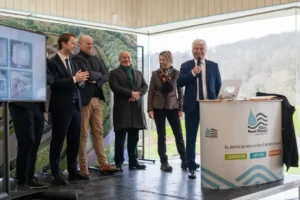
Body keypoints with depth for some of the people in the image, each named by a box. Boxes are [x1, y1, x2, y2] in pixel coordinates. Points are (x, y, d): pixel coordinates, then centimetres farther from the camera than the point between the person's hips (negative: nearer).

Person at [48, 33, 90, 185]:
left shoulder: (73, 63, 16)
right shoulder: (53, 62, -7)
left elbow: (79, 83, 14)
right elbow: (55, 83, -18)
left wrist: (81, 80, -8)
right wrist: (74, 79, -20)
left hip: (75, 106, 7)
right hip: (61, 107, -7)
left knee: (74, 140, 10)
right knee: (58, 141, 1)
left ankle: (73, 171, 19)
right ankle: (56, 174, 8)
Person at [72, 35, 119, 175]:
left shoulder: (96, 59, 17)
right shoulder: (76, 58, -7)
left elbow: (106, 76, 10)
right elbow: (88, 74, -19)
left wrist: (96, 81, -8)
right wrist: (99, 74, 0)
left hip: (97, 99, 7)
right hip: (84, 99, -7)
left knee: (99, 132, 7)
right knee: (83, 134, 0)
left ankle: (103, 164, 11)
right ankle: (83, 166, 7)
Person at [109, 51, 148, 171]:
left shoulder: (138, 73, 21)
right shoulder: (114, 73, 5)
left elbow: (145, 87, 10)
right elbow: (115, 87, -10)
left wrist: (137, 95, -10)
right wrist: (131, 93, -16)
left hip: (136, 109, 5)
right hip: (122, 109, -4)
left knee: (134, 137, 7)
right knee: (120, 137, -2)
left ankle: (133, 161, 13)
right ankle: (119, 163, 5)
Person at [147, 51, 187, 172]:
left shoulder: (176, 73, 0)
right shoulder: (155, 73, 1)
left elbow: (180, 91, 3)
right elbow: (151, 91, 2)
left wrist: (181, 108, -1)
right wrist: (150, 109, -5)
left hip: (173, 107, 0)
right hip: (158, 107, 0)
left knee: (179, 134, 2)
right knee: (161, 136, 3)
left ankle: (184, 160, 14)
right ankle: (164, 163, 9)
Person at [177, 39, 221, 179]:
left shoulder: (213, 66, 8)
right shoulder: (186, 66, 5)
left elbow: (218, 86, 9)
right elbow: (179, 83, -6)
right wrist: (192, 73, -16)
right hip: (192, 106, 0)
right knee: (191, 138, 3)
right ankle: (192, 167, 10)